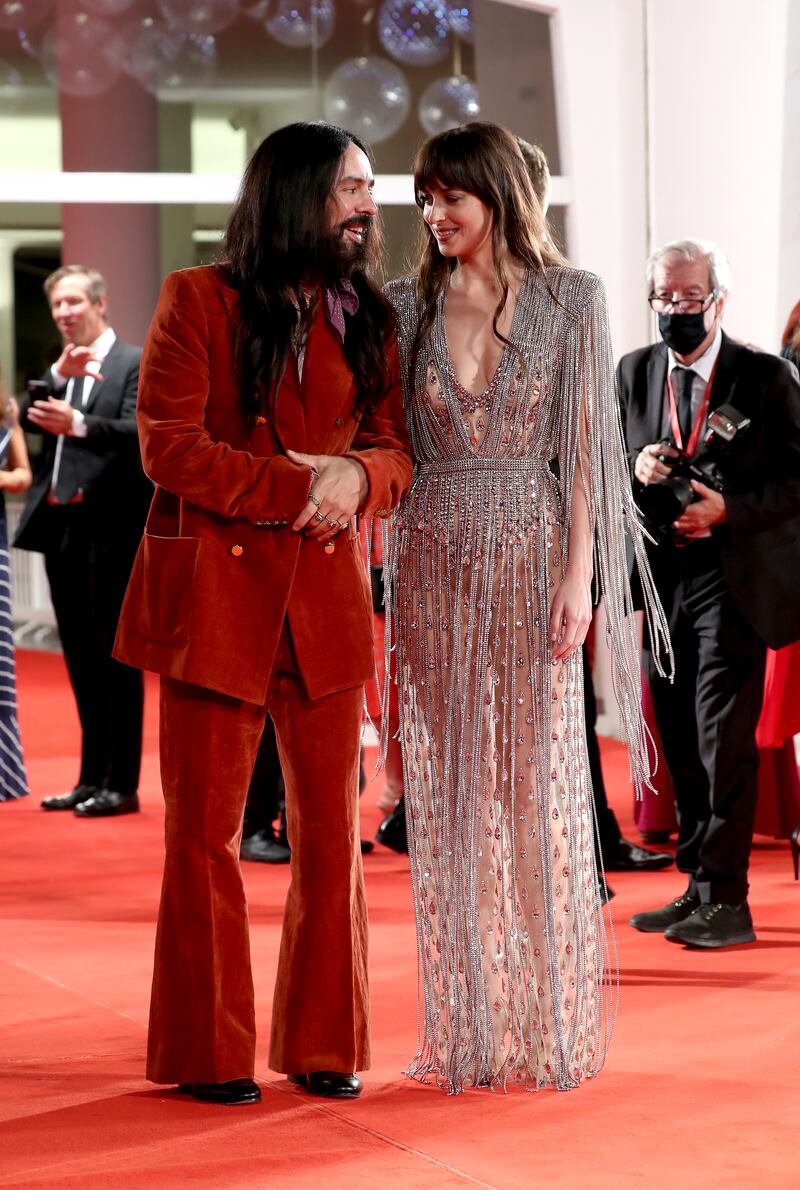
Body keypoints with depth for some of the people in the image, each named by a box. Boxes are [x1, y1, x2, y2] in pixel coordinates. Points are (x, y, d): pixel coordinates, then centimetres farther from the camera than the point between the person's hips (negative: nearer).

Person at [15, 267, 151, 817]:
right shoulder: (57, 369, 18)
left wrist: (79, 423, -31)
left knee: (116, 655, -4)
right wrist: (58, 375, -11)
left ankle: (122, 784, -1)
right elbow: (30, 420, 3)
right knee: (81, 658, 12)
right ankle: (93, 776, 19)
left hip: (109, 525, -7)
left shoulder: (135, 362, -3)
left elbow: (138, 430, -16)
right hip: (59, 524, 7)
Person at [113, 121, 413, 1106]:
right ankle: (207, 1053, 10)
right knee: (205, 833, 0)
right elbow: (168, 446, -9)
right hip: (214, 593, -4)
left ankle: (324, 1043, 15)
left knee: (331, 830, 4)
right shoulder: (197, 301, 0)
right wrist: (296, 489, -14)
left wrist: (357, 474, -12)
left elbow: (398, 449, 12)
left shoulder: (366, 319, 13)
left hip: (326, 600, 4)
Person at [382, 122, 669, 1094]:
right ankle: (465, 1025, 12)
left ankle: (546, 1024, 9)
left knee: (536, 785, 0)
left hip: (531, 556, -3)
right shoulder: (407, 307, 8)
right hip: (435, 564, 3)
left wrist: (578, 575, -10)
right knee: (449, 794, 5)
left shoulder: (570, 300, 0)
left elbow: (582, 443, -2)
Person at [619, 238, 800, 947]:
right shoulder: (633, 374, 11)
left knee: (723, 737, -9)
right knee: (680, 742, 10)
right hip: (660, 582, 5)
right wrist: (634, 467, -8)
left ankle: (725, 900, -6)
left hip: (734, 580, -5)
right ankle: (697, 885, 20)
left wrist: (729, 508, -19)